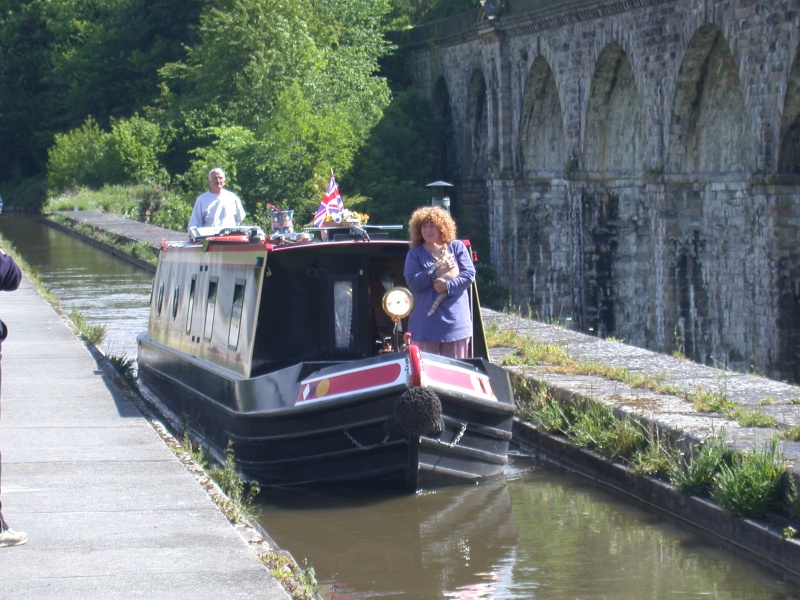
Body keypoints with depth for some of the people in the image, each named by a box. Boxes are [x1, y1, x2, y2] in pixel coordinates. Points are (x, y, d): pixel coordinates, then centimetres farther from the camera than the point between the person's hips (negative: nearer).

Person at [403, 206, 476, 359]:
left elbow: (469, 274, -2)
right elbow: (413, 282, -7)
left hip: (456, 322, 1)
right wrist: (437, 272, -16)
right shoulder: (415, 254, 6)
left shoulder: (457, 247, 8)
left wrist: (448, 285, -17)